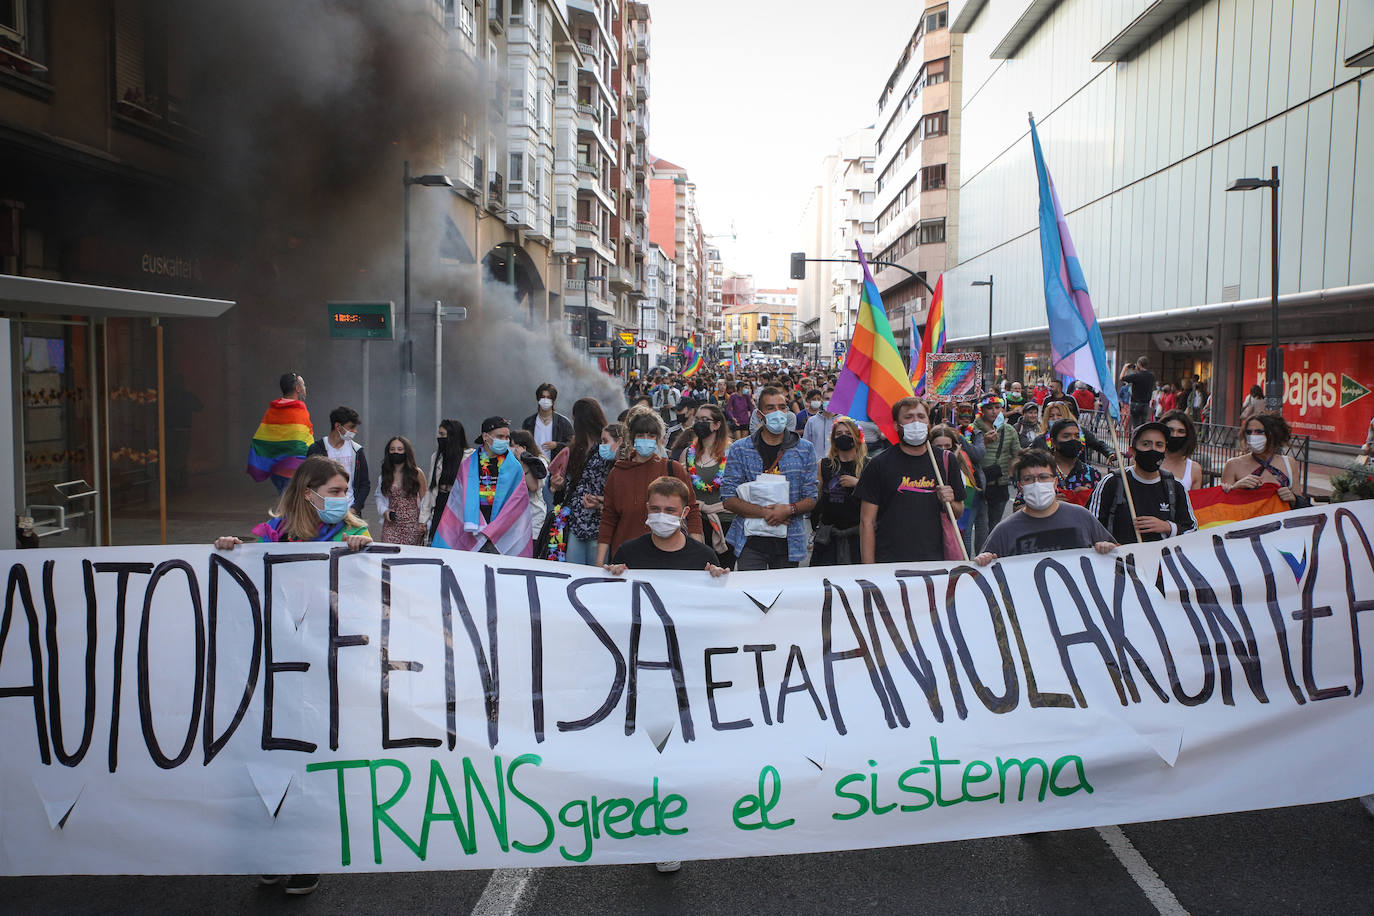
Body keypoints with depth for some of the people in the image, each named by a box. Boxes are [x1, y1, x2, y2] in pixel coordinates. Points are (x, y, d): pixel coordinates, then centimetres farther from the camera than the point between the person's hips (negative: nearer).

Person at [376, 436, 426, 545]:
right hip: (391, 525, 2)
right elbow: (379, 497, 19)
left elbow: (424, 499, 2)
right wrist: (384, 510, -1)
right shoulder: (384, 475, 8)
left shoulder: (417, 473, -1)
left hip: (412, 525, -2)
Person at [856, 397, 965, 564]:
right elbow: (867, 522, -3)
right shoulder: (879, 465, -2)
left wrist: (949, 503, -6)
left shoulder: (946, 461, 8)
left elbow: (958, 513, 17)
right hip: (888, 562, -2)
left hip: (934, 561, 3)